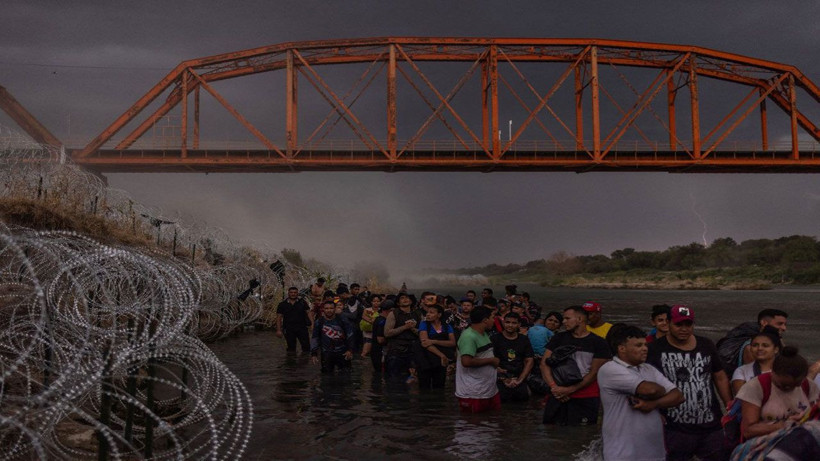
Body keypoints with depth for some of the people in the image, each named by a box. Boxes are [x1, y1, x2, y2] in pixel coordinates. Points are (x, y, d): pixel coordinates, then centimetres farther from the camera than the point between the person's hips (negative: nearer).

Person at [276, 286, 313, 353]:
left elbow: (308, 313, 5)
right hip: (289, 329, 0)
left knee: (306, 345, -5)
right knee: (291, 347, 8)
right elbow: (279, 317, 3)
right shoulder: (282, 304, 5)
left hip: (302, 328, 0)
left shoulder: (302, 302, 7)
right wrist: (278, 330, -4)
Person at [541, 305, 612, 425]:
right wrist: (554, 387, -9)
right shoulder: (559, 338, 10)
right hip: (557, 396, 3)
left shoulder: (598, 342, 0)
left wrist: (570, 390, -12)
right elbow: (544, 363, 6)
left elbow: (594, 373, -5)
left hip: (586, 400, -3)